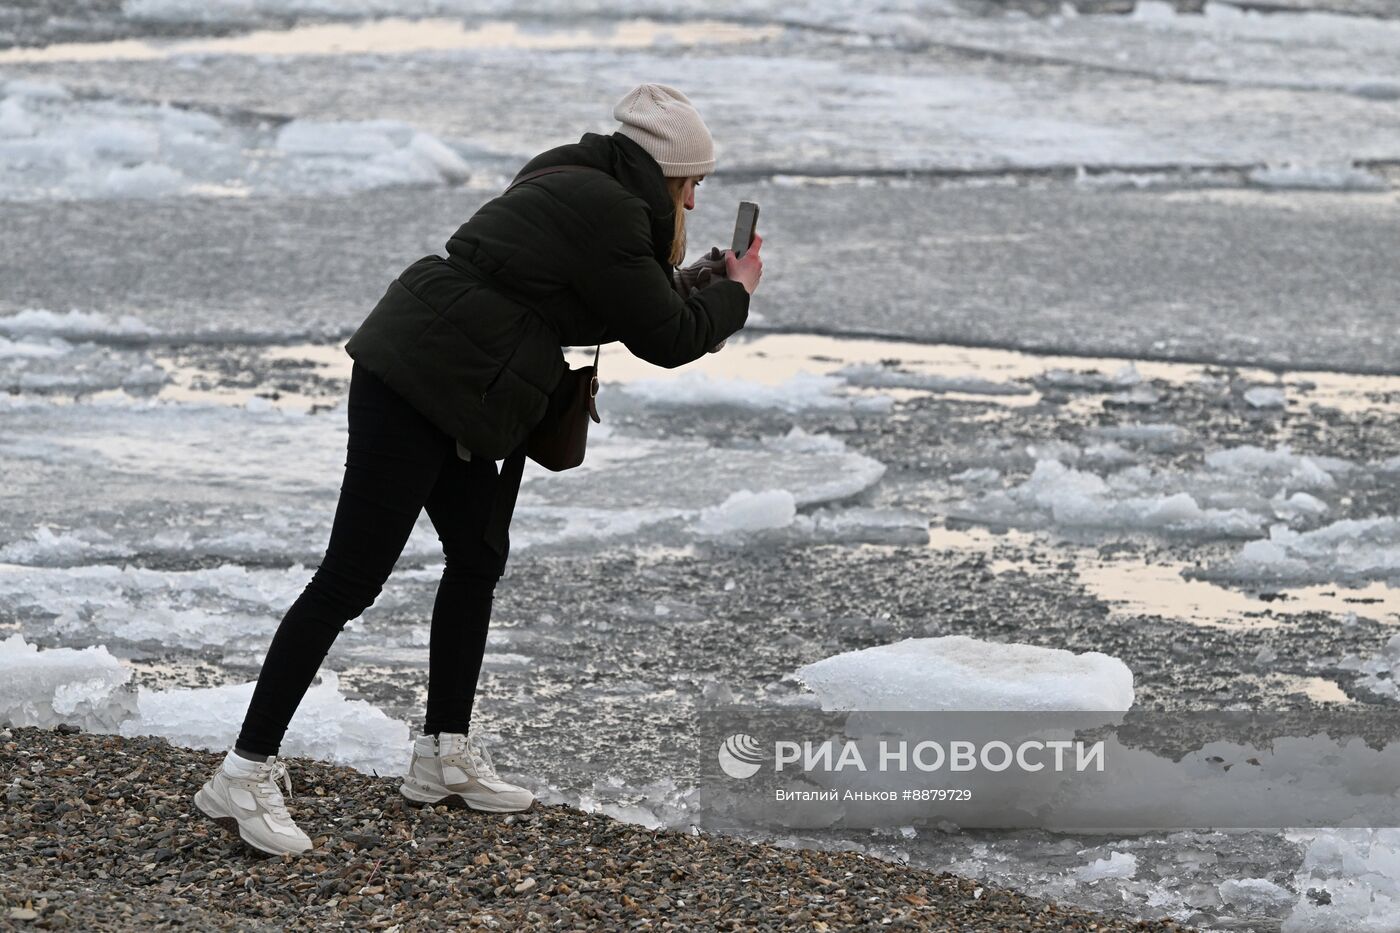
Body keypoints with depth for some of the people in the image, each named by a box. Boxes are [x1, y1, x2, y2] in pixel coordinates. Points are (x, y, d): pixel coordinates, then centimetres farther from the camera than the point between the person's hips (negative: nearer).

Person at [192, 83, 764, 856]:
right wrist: (735, 293, 8)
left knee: (477, 558, 17)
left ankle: (445, 755, 26)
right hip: (416, 384, -11)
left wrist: (701, 297, 20)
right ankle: (246, 773, -9)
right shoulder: (604, 212, -14)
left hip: (433, 382, 11)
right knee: (352, 577, -10)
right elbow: (664, 338, -8)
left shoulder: (578, 186, 15)